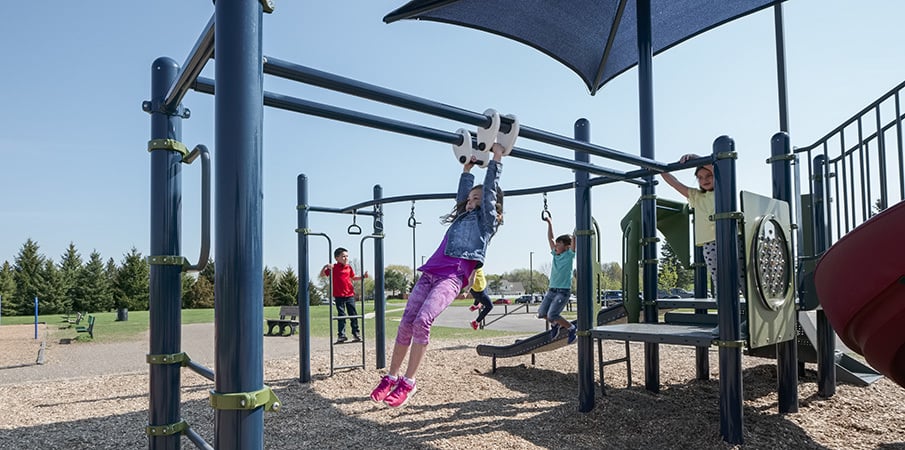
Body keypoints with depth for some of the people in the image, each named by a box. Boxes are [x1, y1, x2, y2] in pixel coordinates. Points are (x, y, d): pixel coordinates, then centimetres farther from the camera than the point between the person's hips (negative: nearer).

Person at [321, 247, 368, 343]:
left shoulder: (349, 268, 7)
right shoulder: (333, 268, -4)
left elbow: (353, 278, 20)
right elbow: (322, 274, -5)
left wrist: (363, 276, 7)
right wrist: (325, 267, -23)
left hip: (350, 294, 3)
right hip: (339, 296, -3)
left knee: (353, 314, 6)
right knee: (341, 315, 1)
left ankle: (356, 333, 15)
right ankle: (341, 335, 8)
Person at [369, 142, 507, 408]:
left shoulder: (487, 219, 12)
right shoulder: (463, 217, 29)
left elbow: (490, 190, 8)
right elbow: (461, 195, 41)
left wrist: (496, 160, 12)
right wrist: (467, 169, 47)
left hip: (453, 275, -7)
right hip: (430, 272, 7)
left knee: (422, 320, -24)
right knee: (406, 322, -4)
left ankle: (408, 383, -16)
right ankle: (391, 378, 4)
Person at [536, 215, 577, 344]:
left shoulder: (570, 255, -4)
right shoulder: (555, 254, 11)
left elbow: (574, 239, -13)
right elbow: (550, 238, 17)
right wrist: (550, 223, 19)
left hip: (563, 291, -7)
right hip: (552, 290, 7)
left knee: (552, 315, -16)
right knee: (541, 313, 1)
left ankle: (572, 329, 4)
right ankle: (555, 324, 29)